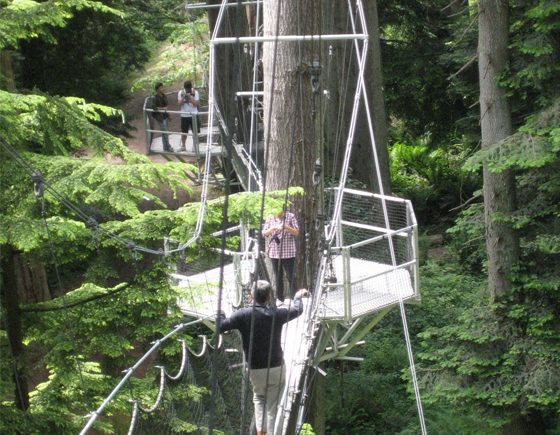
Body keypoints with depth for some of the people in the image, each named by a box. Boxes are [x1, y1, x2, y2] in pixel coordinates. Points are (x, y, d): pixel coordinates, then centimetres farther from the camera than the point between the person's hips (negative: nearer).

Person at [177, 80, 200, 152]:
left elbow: (196, 104, -11)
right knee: (184, 132, 10)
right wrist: (183, 98, -20)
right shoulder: (181, 92, 1)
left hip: (193, 115, -2)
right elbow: (179, 103, -4)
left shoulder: (195, 92, -5)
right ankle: (183, 146, 21)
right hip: (184, 115, 2)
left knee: (195, 132, 0)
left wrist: (190, 97, -21)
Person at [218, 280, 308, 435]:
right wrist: (298, 297, 33)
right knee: (272, 407, 7)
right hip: (276, 369, -1)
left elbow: (221, 327, -12)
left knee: (259, 398, 23)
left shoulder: (243, 315, -13)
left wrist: (220, 312, 9)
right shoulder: (277, 314, -8)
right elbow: (297, 310, 10)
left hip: (255, 371, 1)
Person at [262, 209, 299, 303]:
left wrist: (286, 227, -21)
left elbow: (297, 232, -3)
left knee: (290, 276, -5)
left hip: (288, 252, -3)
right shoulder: (270, 218, 7)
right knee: (278, 277, 10)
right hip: (274, 252, 3)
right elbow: (264, 233, 4)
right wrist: (272, 229, -16)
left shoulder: (290, 216, -1)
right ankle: (279, 298, 18)